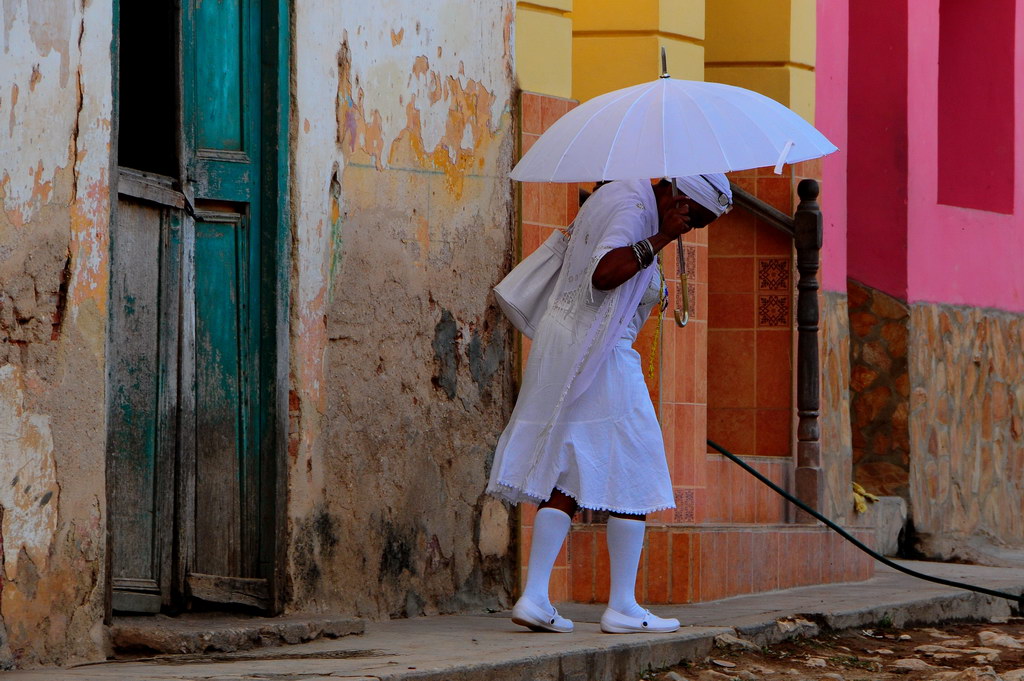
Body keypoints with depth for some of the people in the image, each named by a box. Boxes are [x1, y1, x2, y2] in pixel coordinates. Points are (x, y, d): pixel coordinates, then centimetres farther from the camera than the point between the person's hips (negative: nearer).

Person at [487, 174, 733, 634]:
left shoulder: (613, 195, 16)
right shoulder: (631, 209, -15)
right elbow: (604, 273, -28)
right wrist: (659, 239, -25)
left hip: (560, 341, 10)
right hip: (598, 354, -10)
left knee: (566, 479, 7)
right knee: (631, 478, -3)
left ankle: (534, 597, 0)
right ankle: (622, 606, -1)